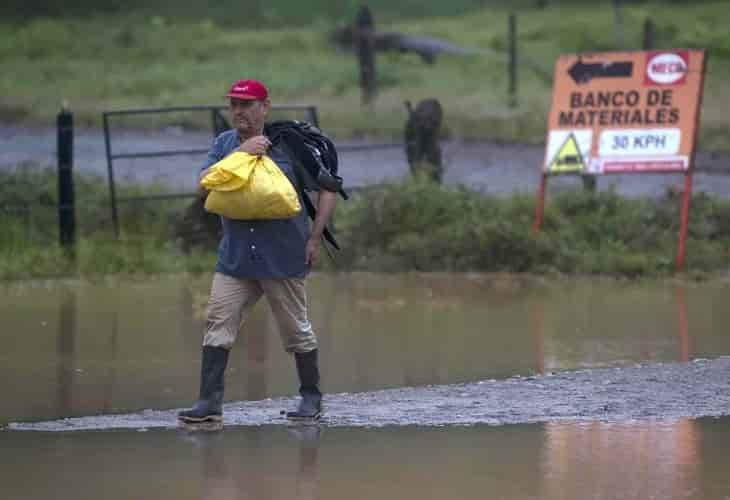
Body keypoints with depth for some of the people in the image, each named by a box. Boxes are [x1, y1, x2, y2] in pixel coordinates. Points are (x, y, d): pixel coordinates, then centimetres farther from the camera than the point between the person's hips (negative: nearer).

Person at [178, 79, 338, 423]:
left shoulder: (288, 143, -3)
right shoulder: (225, 144, 9)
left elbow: (327, 188, 1)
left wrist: (315, 238, -5)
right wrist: (239, 154, -16)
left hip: (284, 257, -3)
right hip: (235, 257, 4)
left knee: (296, 330, 6)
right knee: (217, 324, -7)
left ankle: (311, 398, 21)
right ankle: (210, 402, -8)